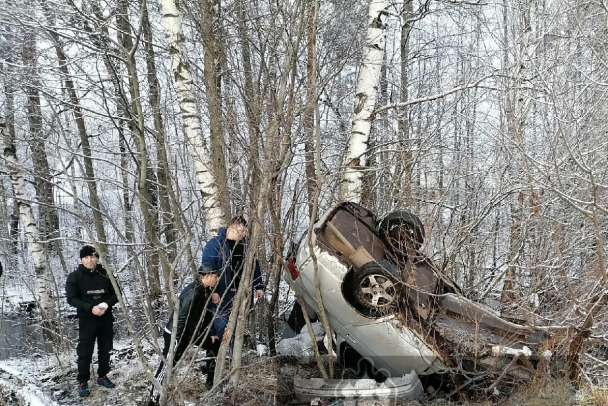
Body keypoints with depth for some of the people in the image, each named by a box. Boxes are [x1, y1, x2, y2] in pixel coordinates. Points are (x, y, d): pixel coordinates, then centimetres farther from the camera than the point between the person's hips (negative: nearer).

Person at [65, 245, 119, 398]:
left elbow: (116, 294, 6)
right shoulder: (74, 277, -4)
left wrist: (106, 304, -15)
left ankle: (102, 376, 28)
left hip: (106, 318, 3)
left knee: (105, 349, 12)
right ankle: (83, 382, 11)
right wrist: (91, 308, -20)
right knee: (85, 352, 0)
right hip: (87, 320, -3)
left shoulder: (105, 274, 0)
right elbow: (71, 299, -9)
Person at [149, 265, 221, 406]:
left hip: (193, 331, 10)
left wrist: (212, 333, 13)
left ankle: (211, 381, 29)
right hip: (176, 334, -10)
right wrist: (179, 342, -28)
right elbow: (182, 317, -30)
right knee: (167, 365, -8)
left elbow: (206, 314, 12)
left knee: (214, 344, 17)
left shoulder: (206, 290, 1)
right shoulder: (193, 292, -28)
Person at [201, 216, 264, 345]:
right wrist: (213, 291, -19)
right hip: (221, 296, -6)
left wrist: (259, 286, 11)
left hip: (241, 295, 6)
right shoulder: (215, 244, -9)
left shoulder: (245, 245, 10)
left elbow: (255, 266, 17)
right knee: (219, 328, -5)